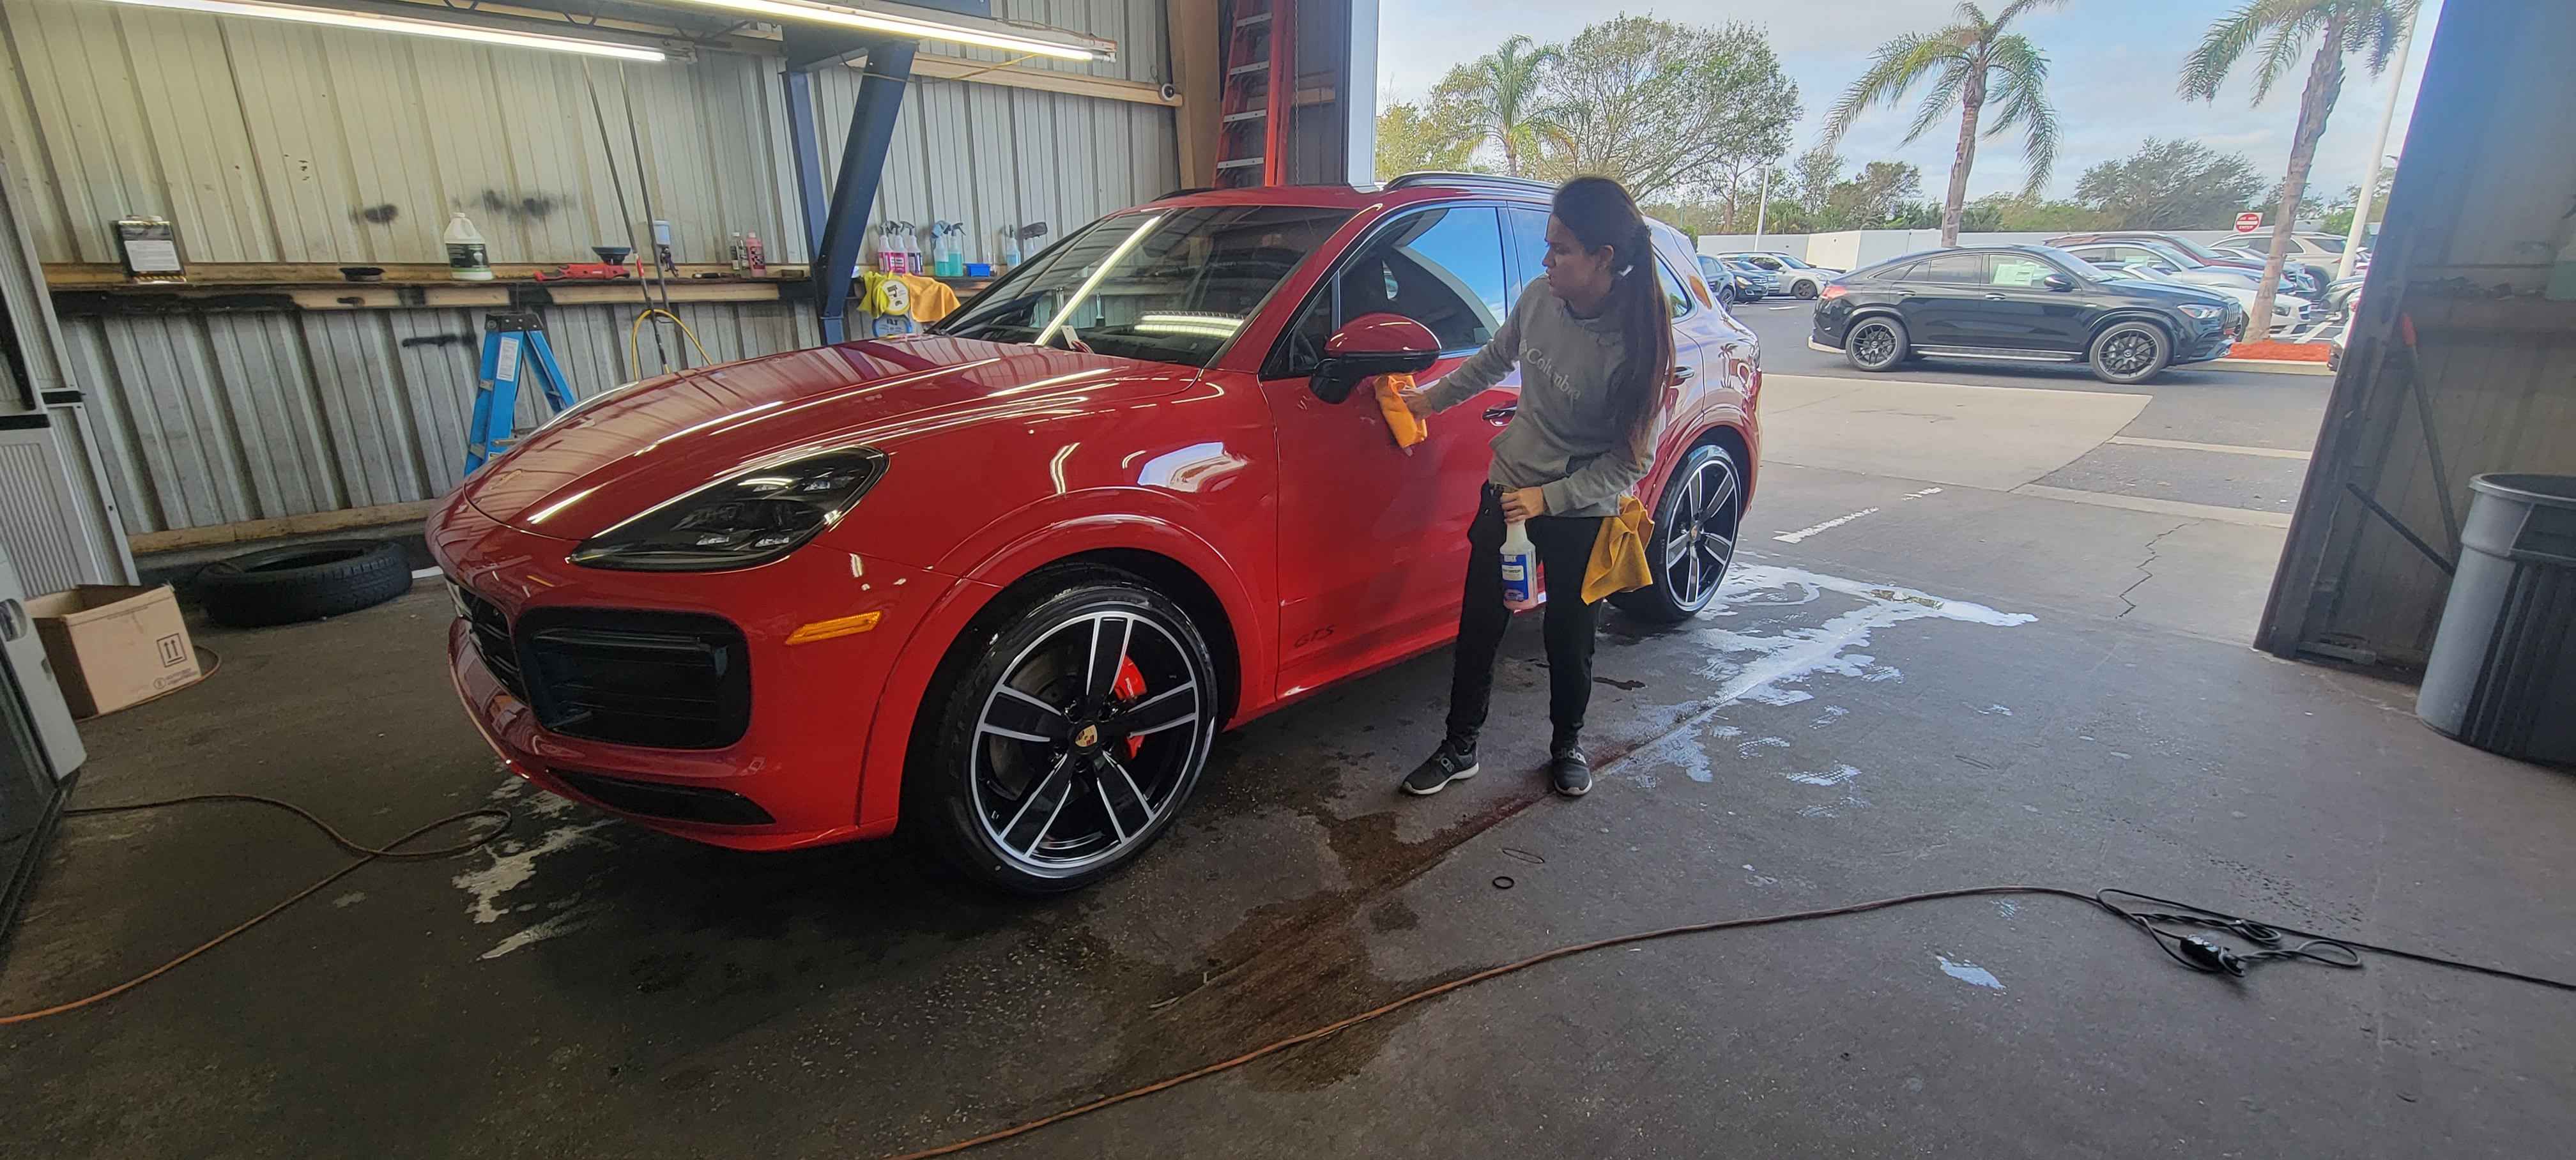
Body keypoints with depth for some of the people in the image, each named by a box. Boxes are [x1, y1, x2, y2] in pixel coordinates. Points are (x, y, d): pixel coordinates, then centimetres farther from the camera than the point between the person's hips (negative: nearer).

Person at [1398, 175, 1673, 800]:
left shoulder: (1637, 341, -22)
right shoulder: (1539, 298, -10)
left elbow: (1632, 458, -17)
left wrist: (1549, 497, -21)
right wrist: (1433, 396, 13)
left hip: (1581, 513, -4)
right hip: (1508, 489, 4)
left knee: (1569, 636, 12)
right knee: (1479, 626, 8)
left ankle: (1567, 745, 37)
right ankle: (1460, 748, 24)